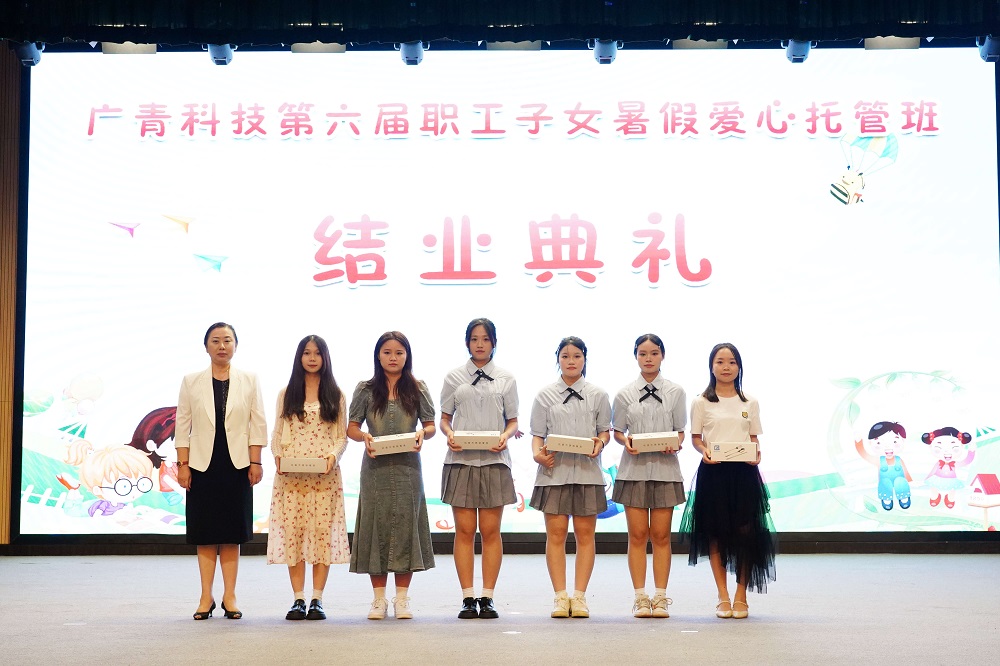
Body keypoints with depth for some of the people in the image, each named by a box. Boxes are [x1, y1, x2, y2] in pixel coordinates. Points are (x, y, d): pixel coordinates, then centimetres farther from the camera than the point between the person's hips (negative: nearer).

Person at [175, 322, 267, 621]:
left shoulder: (249, 380, 5)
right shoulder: (191, 382, 5)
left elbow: (258, 424, 4)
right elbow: (182, 425, 5)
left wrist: (255, 462, -3)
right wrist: (182, 464, -2)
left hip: (236, 464, 0)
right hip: (202, 464, 0)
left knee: (232, 534, 3)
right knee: (205, 534, 2)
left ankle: (230, 596, 8)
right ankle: (206, 597, 7)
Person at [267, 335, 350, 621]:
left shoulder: (336, 395, 10)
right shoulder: (286, 394, 13)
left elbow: (342, 436, 8)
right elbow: (277, 433, 11)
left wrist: (334, 455, -11)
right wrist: (277, 455, -8)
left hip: (325, 474, -1)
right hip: (291, 474, 1)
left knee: (323, 531, -5)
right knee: (292, 531, -4)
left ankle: (317, 599, 0)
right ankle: (298, 599, 1)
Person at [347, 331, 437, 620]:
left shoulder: (417, 389, 7)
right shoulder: (366, 389, 6)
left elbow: (431, 425, 8)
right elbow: (351, 427, 6)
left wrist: (422, 434, -14)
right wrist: (363, 437, -15)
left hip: (407, 466, 0)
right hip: (375, 467, 0)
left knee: (406, 525, 0)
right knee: (376, 525, 2)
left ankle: (402, 597, 9)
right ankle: (379, 598, 10)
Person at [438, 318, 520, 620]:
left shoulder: (506, 379, 10)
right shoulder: (454, 378, 9)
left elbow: (513, 420, 10)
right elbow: (445, 418, 10)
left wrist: (506, 436, -11)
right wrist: (449, 435, -11)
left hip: (494, 460, 0)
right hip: (461, 459, 0)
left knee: (490, 530, 0)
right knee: (464, 530, 0)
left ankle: (487, 597, 6)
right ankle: (468, 597, 4)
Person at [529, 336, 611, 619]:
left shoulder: (598, 395, 9)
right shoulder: (545, 395, 8)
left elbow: (605, 430, 11)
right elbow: (537, 434, 6)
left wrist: (600, 443, -11)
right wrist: (538, 454, -13)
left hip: (587, 470, 1)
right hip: (554, 470, 0)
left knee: (585, 533, 1)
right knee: (556, 533, -2)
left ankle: (579, 596, 7)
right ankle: (560, 596, 4)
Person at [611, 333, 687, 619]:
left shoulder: (675, 392, 5)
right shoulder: (625, 393, 5)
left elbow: (680, 431, 7)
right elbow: (617, 431, 9)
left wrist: (675, 444, -14)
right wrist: (625, 441, -12)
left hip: (665, 466, 0)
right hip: (634, 467, 0)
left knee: (661, 535, 1)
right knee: (637, 534, 0)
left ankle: (660, 597, 7)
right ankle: (640, 597, 5)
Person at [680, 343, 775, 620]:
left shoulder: (750, 403, 11)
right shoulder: (701, 402, 5)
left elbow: (754, 438, 11)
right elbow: (695, 438, 4)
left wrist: (756, 455, -9)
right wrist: (704, 451, -16)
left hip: (743, 471, 1)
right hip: (713, 471, -1)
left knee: (745, 532, -4)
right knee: (716, 533, 1)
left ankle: (741, 595, 8)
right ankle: (723, 597, 10)